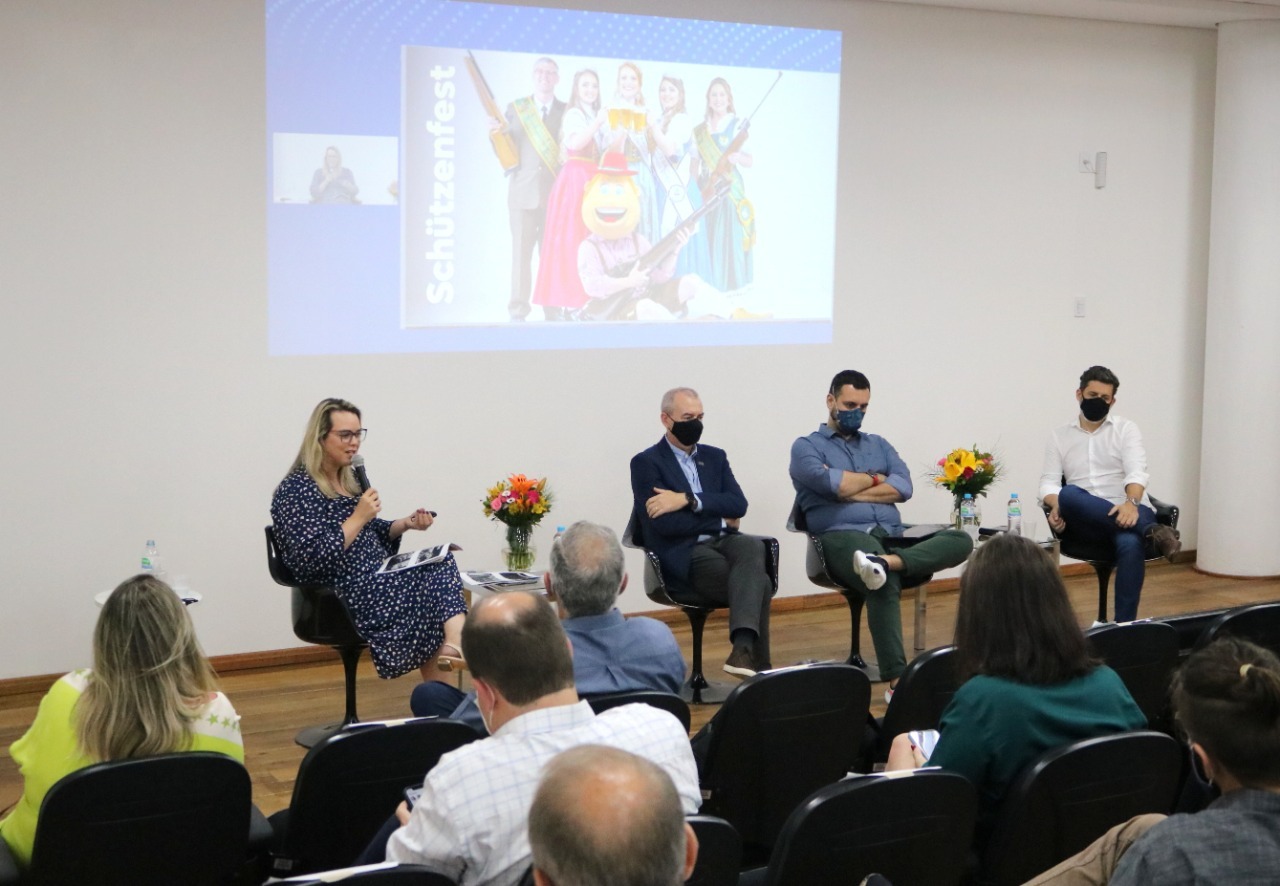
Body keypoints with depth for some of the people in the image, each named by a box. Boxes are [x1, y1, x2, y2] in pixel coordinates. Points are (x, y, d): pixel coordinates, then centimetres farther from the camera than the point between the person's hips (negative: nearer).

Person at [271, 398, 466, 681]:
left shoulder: (349, 478, 14)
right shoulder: (294, 490, -11)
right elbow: (313, 559, -20)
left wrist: (405, 524, 5)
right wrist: (358, 517, -18)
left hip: (376, 579, 8)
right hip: (340, 598, -8)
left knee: (440, 566, -17)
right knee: (439, 576, -19)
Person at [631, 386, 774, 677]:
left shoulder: (715, 457, 19)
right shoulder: (646, 463, 1)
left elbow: (738, 505, 1)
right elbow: (664, 524, -13)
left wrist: (688, 499, -13)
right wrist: (722, 521, -3)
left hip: (723, 543, 5)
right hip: (683, 555, -5)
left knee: (753, 545, -34)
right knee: (760, 581, -28)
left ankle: (744, 647, -47)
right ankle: (759, 665, -23)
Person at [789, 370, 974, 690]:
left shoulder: (879, 445, 28)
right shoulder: (806, 446, 13)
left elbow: (903, 487, 8)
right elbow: (829, 483, -9)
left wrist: (850, 490, -2)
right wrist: (874, 478, 8)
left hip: (893, 535, 6)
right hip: (843, 537, -6)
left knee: (960, 541, -21)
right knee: (886, 582, -39)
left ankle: (887, 561, -45)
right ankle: (897, 681, -46)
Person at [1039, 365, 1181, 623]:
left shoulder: (1126, 429, 11)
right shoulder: (1059, 436, 17)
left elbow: (1136, 472, -6)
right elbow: (1049, 481, 7)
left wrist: (1131, 503, -29)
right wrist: (1057, 506, -17)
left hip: (1128, 512, -1)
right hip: (1086, 522, 2)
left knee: (1130, 543, -39)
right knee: (1069, 494, -35)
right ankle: (1150, 531, -38)